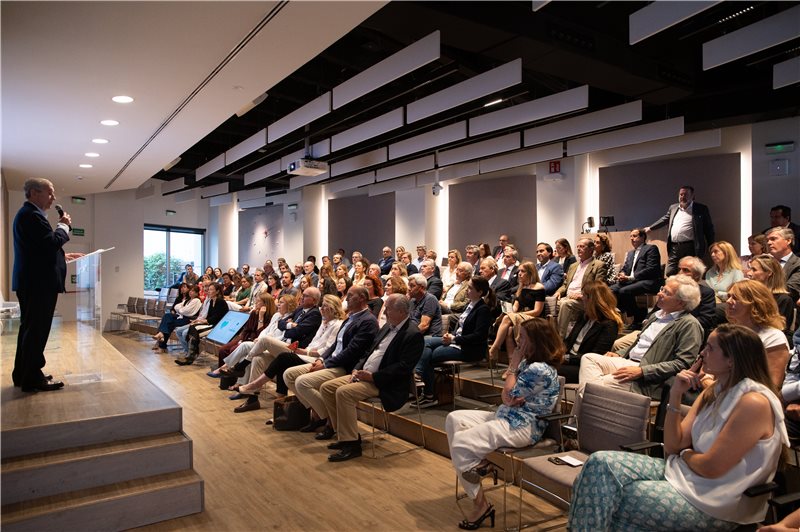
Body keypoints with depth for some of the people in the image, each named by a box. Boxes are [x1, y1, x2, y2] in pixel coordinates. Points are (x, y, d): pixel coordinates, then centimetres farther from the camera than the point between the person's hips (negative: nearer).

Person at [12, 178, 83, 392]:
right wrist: (64, 225, -7)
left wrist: (63, 256, 19)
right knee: (37, 330, -5)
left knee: (30, 328, 16)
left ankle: (23, 375, 24)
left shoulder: (27, 213, 20)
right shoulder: (32, 214, -14)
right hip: (39, 282, -11)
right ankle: (33, 378, 2)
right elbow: (52, 241, -23)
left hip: (32, 281, 11)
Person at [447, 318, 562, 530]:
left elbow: (509, 394, -13)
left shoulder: (540, 370, -21)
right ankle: (473, 463, -1)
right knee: (454, 419, 1)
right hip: (507, 416, 11)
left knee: (461, 443, -21)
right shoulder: (529, 363, 11)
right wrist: (510, 396, -13)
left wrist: (515, 363, -3)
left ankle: (481, 504, -8)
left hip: (523, 426, -11)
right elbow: (506, 397, 11)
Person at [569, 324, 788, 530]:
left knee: (609, 503, -17)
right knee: (601, 463, -12)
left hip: (715, 503, -8)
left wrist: (684, 454, 1)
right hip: (682, 471, 8)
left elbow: (711, 467, -20)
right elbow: (672, 447, 5)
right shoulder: (713, 391, 9)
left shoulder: (754, 402, -18)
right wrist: (675, 395, -4)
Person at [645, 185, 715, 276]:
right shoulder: (673, 207, 15)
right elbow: (665, 219, 31)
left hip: (691, 248, -4)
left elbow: (708, 229, 5)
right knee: (670, 275, 2)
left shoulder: (701, 209, 3)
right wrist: (650, 227, 32)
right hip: (674, 248, 4)